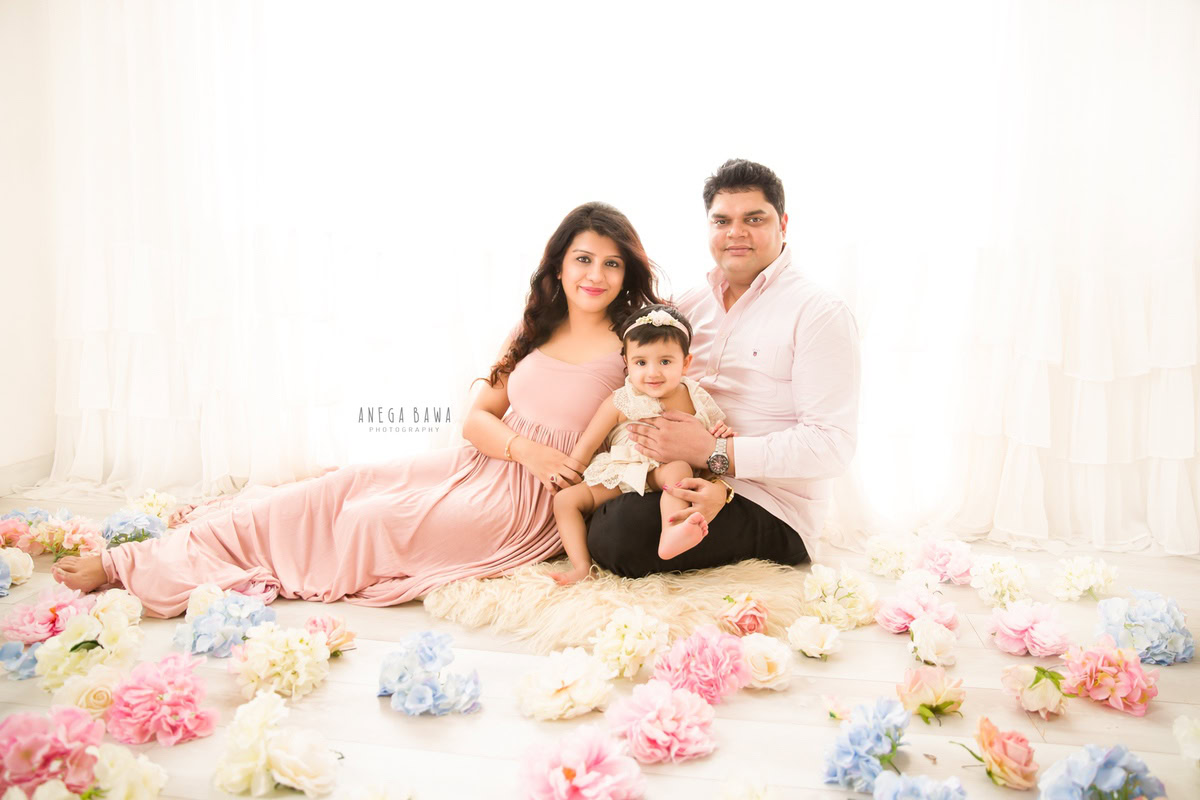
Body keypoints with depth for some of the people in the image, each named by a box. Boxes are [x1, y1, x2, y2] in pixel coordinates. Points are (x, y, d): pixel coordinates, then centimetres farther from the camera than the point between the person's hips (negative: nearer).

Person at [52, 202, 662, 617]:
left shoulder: (633, 344, -2)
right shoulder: (535, 330, 12)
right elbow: (478, 417, 6)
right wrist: (526, 448, -12)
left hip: (527, 500, -5)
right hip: (475, 463, 5)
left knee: (373, 520, -19)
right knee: (339, 488, -12)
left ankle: (163, 573, -8)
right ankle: (130, 563, -9)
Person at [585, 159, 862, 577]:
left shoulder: (819, 313, -8)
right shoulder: (690, 304, 11)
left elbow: (832, 444, -16)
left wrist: (714, 453, -23)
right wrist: (708, 484, -15)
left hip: (772, 511, -5)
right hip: (688, 482, 5)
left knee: (619, 531, -26)